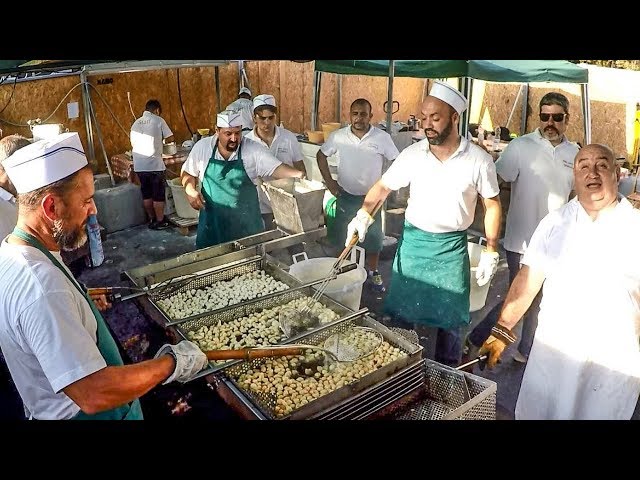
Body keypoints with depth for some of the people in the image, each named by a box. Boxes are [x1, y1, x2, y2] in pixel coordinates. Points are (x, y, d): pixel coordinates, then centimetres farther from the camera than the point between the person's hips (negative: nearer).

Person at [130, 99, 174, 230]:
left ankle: (152, 220, 22)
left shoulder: (136, 123, 13)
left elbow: (133, 145, 15)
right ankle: (160, 222, 10)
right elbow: (170, 138, 3)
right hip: (155, 165, -5)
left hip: (139, 165, 5)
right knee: (158, 195, 4)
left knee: (146, 194, 13)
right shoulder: (158, 120, -2)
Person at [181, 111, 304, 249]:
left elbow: (277, 168, -17)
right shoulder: (202, 147, -3)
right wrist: (190, 191, -9)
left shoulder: (253, 149, -9)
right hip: (212, 220, 1)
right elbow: (188, 172, 9)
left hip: (246, 222, -1)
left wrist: (298, 174, -35)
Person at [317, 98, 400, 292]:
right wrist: (328, 181, 1)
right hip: (345, 196, 1)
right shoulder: (338, 136, -6)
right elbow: (321, 155, 7)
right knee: (343, 237, 12)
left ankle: (372, 272, 27)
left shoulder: (383, 138, -10)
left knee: (373, 237, 8)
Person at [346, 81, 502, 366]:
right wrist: (364, 213, -14)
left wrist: (491, 252, -1)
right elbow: (383, 186, 4)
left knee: (450, 320, 10)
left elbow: (492, 205, 1)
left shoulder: (479, 161, -9)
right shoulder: (412, 155, -6)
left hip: (452, 248, -1)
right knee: (406, 315, 10)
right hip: (413, 242, 2)